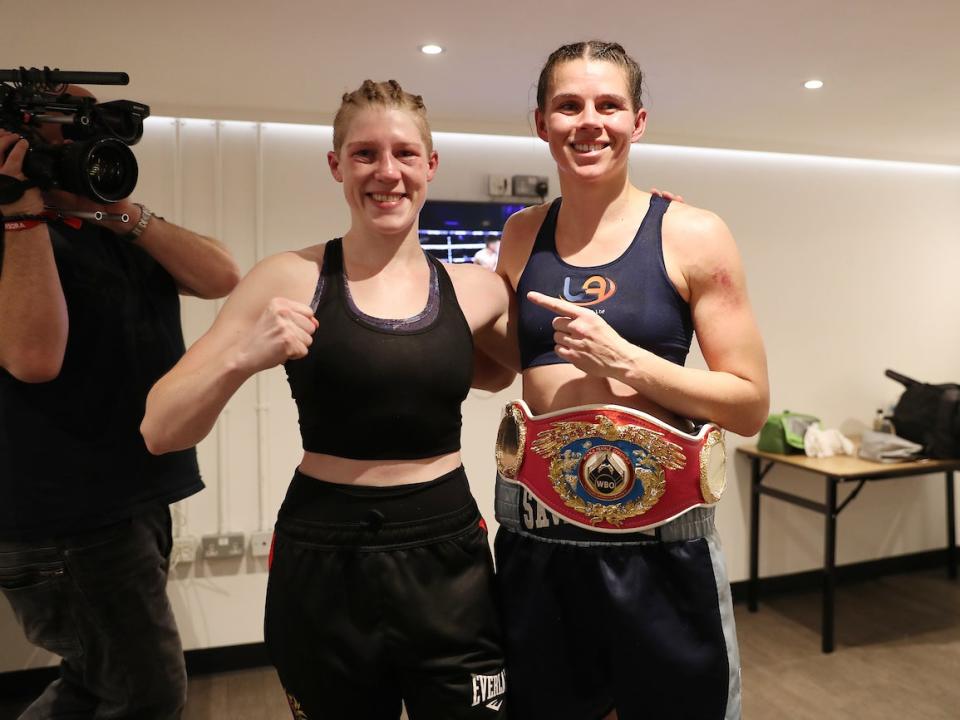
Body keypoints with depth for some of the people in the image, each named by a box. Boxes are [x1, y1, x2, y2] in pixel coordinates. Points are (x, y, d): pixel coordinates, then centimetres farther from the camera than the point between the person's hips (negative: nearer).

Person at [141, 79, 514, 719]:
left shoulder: (477, 289, 0)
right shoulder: (292, 278, -7)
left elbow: (496, 371, 22)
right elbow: (160, 432, -7)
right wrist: (243, 358, -24)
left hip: (450, 564, 2)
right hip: (323, 568, -1)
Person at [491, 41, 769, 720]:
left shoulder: (692, 235, -5)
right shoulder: (521, 236, 5)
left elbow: (751, 403, -7)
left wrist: (624, 360, -18)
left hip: (656, 540, -3)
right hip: (534, 537, 3)